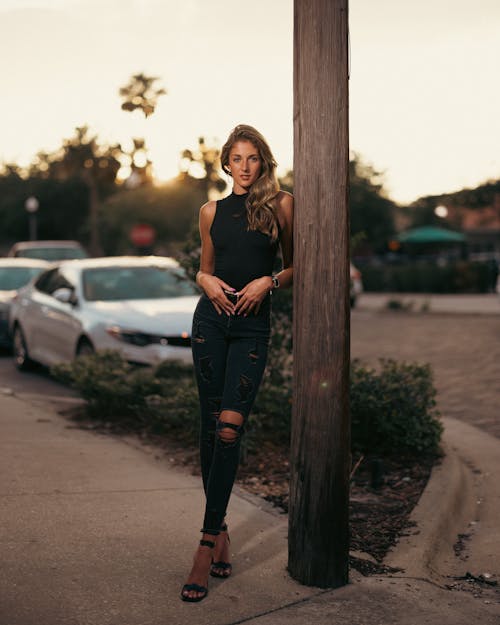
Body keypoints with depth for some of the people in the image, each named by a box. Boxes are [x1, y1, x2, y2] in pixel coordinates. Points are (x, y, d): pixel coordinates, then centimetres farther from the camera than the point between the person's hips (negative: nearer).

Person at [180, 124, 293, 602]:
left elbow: (294, 267, 9)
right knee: (211, 423, 3)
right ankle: (220, 528, 16)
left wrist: (269, 280, -10)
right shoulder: (212, 212, 12)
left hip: (253, 324, -3)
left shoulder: (281, 204, 5)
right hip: (211, 318, 3)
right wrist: (206, 280, -2)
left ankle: (207, 544, -9)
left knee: (230, 427, -13)